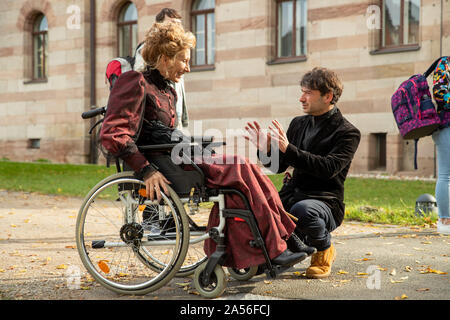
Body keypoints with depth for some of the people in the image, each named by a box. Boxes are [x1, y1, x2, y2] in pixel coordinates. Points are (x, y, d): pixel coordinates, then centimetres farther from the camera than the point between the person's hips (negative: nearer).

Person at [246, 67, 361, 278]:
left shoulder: (348, 133, -5)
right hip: (291, 195, 5)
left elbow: (328, 168, -21)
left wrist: (288, 149, -26)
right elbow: (279, 166, 15)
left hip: (324, 202, -5)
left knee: (302, 210, -39)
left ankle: (324, 250, -4)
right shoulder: (298, 124, 14)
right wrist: (264, 149, -7)